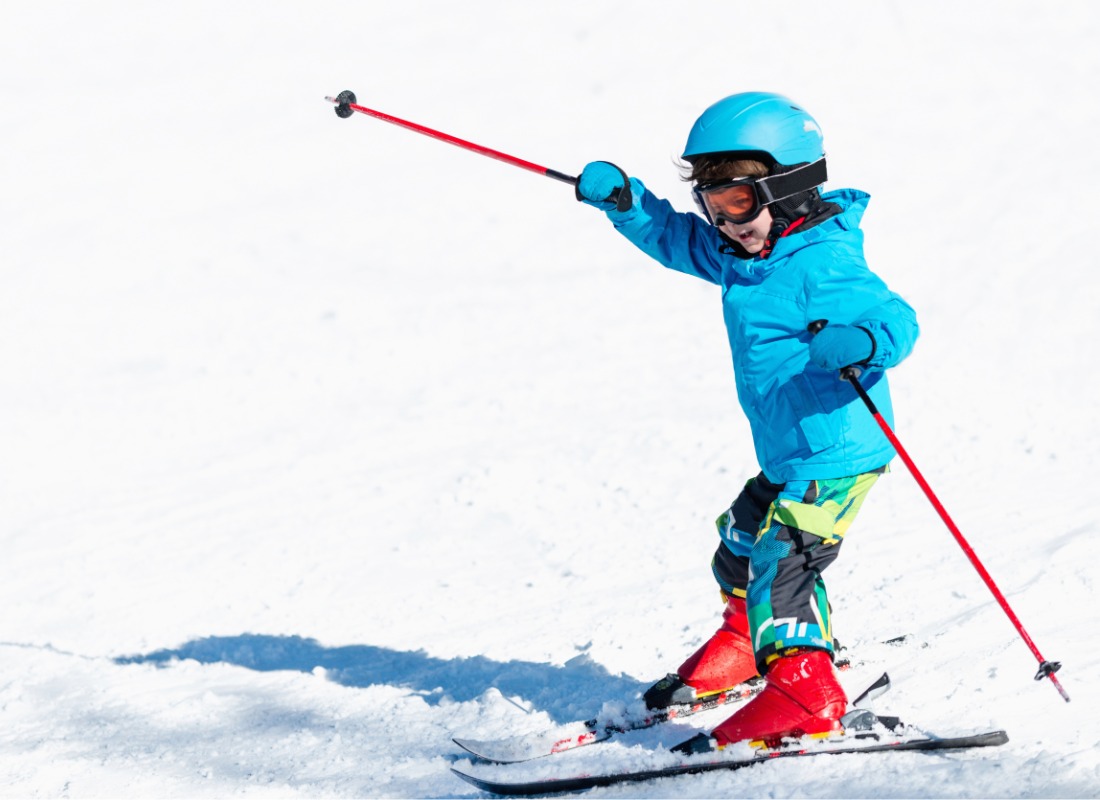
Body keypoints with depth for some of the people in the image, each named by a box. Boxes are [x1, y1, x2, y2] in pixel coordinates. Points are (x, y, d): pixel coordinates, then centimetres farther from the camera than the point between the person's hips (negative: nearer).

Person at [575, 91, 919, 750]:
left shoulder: (821, 265, -22)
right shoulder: (743, 253, 6)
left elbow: (896, 319, -25)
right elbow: (676, 238, 18)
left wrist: (858, 342, -46)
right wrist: (625, 202, 3)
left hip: (836, 455, -10)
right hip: (789, 455, 10)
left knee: (779, 562, -15)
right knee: (741, 548, 25)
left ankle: (804, 695, -13)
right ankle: (750, 639, 47)